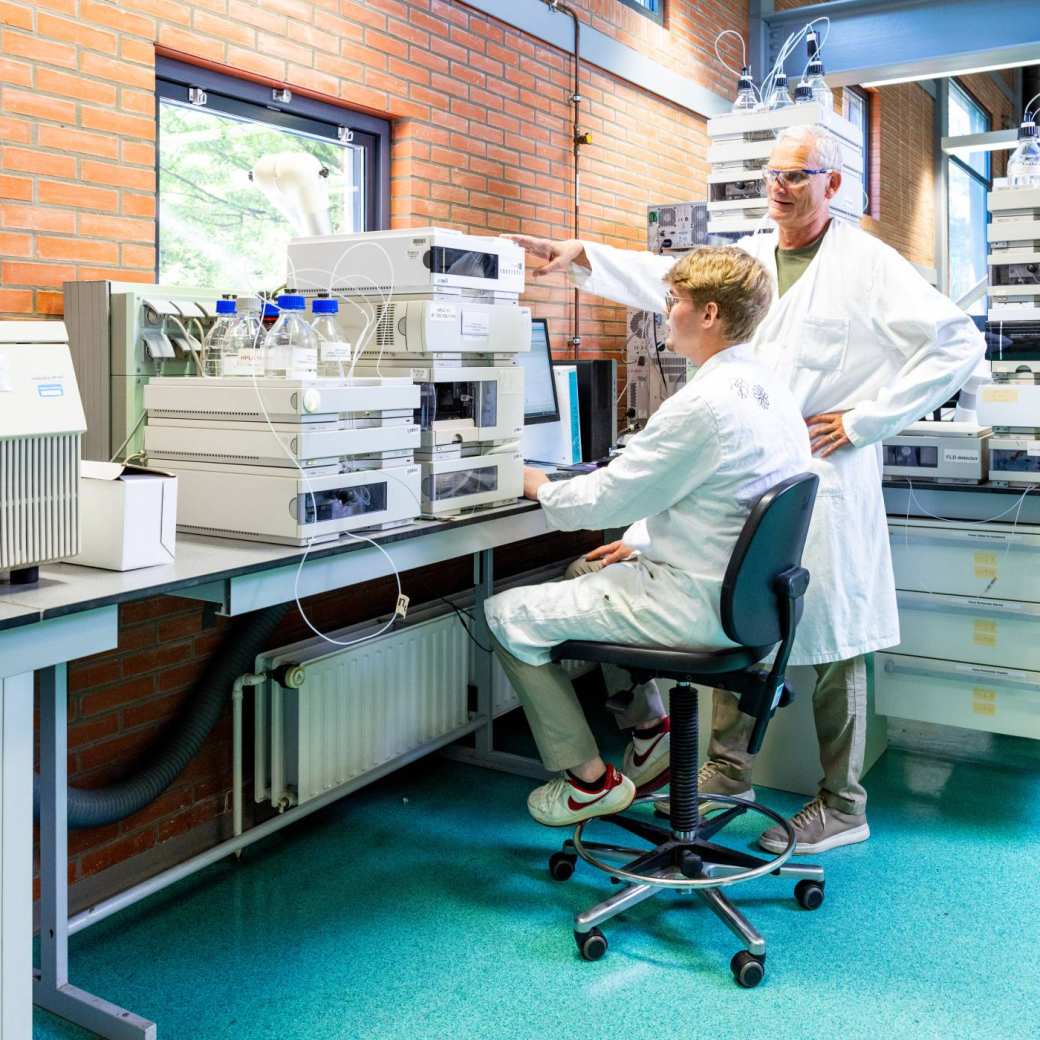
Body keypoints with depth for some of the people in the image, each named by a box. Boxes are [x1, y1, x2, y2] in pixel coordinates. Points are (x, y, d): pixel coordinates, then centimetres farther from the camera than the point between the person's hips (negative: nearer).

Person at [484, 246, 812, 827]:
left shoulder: (703, 404, -24)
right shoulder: (770, 389, 6)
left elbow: (605, 499, -16)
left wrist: (542, 489, 3)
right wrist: (645, 543, 19)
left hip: (694, 605, -10)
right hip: (737, 595, 10)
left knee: (509, 614, -1)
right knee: (589, 576, 30)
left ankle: (591, 780, 9)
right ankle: (650, 731, 26)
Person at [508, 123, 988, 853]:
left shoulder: (868, 265, -4)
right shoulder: (747, 257, 13)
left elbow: (958, 344, -8)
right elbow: (665, 278, 12)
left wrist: (866, 418, -11)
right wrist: (582, 258, 1)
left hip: (823, 476, -5)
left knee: (832, 642, 2)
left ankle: (842, 807, 17)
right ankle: (729, 773, 28)